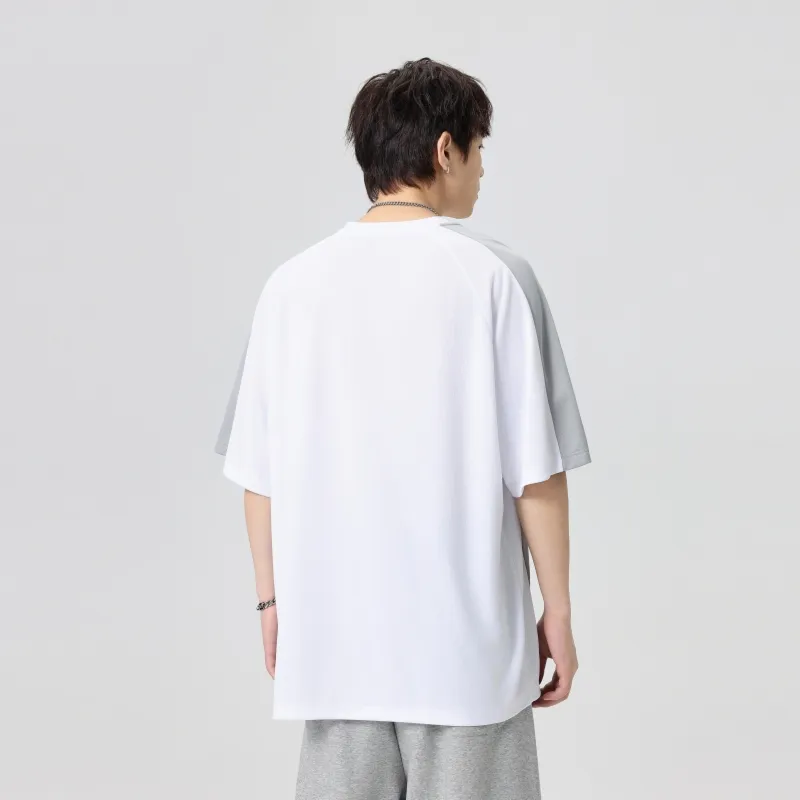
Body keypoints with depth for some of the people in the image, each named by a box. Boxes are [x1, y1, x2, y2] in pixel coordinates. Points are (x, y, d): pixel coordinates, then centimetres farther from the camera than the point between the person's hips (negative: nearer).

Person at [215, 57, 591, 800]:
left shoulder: (294, 283, 1)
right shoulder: (494, 278, -9)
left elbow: (260, 472, 3)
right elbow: (535, 470, -9)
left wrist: (272, 598, 14)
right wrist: (557, 609, 1)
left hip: (333, 632, 3)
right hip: (466, 635, -3)